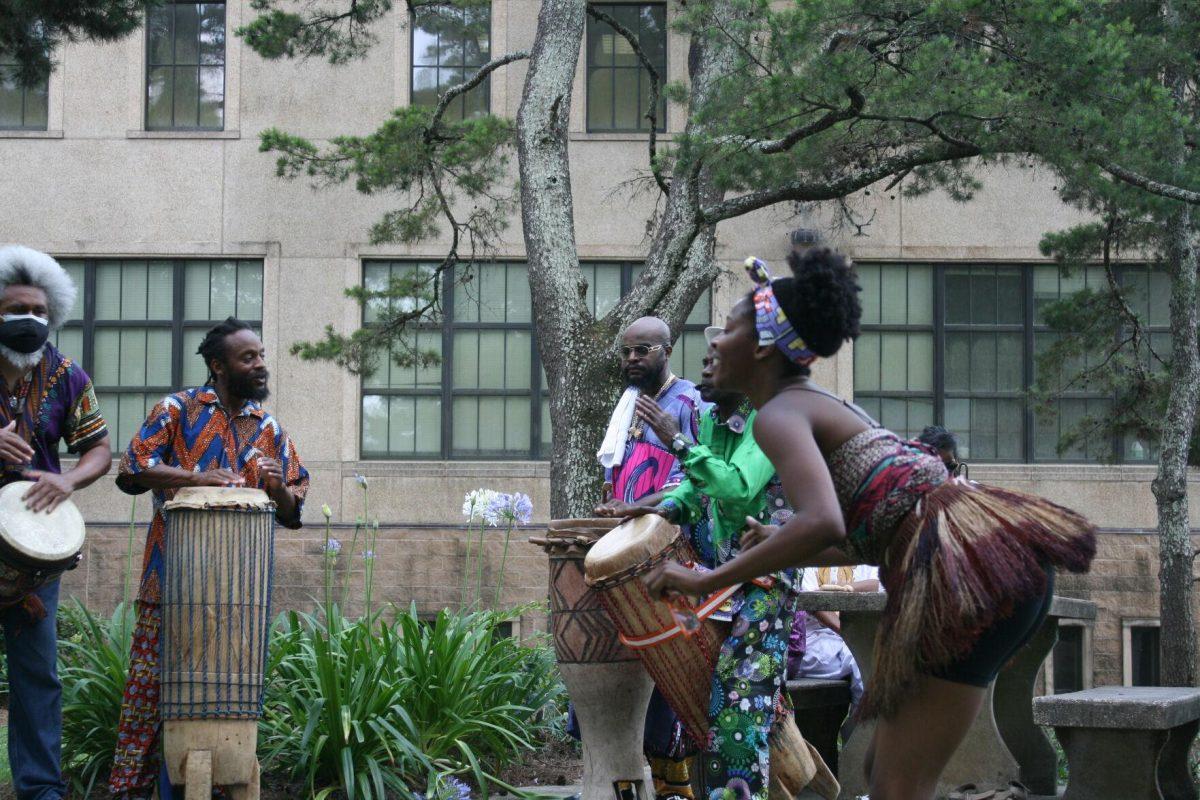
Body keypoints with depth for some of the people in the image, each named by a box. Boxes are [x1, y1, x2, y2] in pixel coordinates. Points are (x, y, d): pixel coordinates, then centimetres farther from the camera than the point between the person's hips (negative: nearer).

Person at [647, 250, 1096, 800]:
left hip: (964, 569, -10)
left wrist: (705, 582, -15)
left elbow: (823, 525, -24)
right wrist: (782, 552, 30)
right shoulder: (823, 406, 24)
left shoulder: (780, 413, -5)